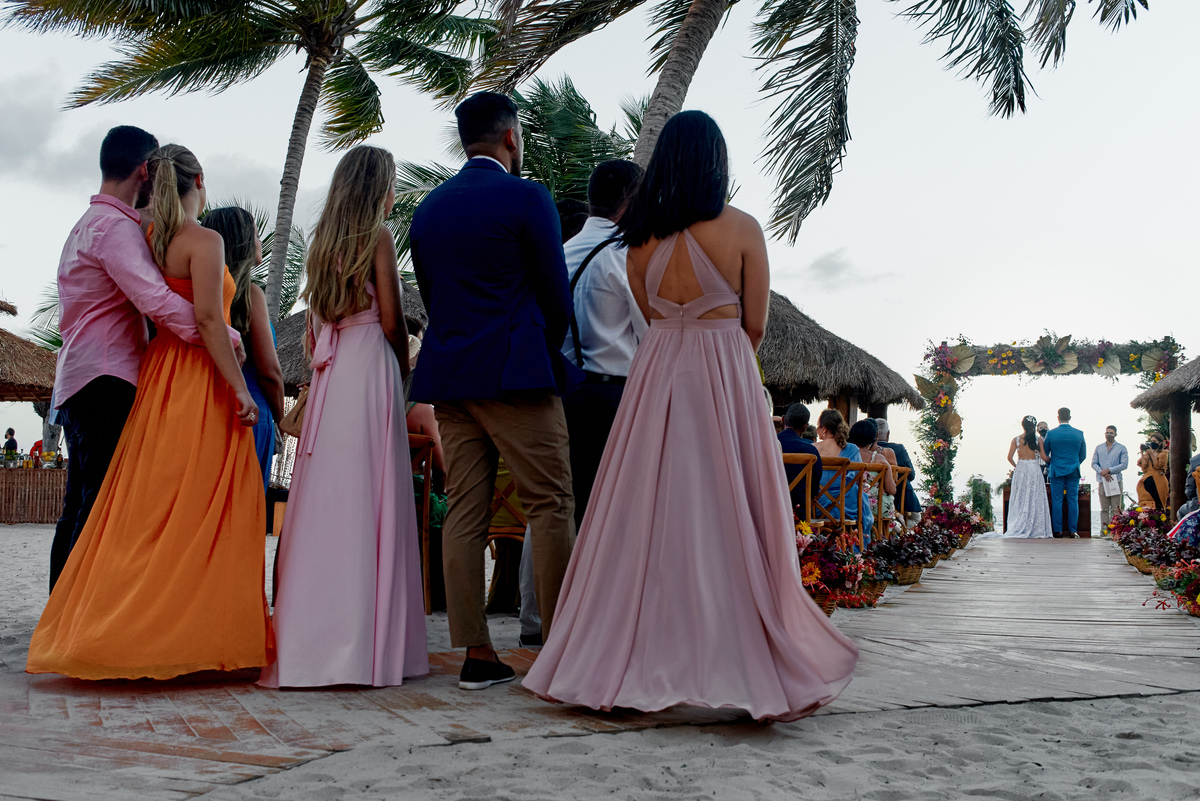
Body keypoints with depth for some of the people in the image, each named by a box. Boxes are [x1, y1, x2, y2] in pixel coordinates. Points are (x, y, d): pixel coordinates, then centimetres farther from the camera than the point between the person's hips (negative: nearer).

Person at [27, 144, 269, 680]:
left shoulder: (150, 239, 13)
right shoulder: (203, 240, -10)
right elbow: (209, 318, -18)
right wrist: (240, 388, -18)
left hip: (158, 374, 8)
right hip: (200, 380, -8)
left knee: (149, 506, 11)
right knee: (198, 509, -4)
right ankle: (190, 637, -1)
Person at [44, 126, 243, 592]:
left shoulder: (87, 224, 24)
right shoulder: (116, 226, -10)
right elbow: (156, 300, -22)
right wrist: (229, 338, -19)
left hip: (75, 380, 11)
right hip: (106, 381, -11)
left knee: (80, 509, 11)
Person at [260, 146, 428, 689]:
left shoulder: (323, 238, 17)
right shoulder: (377, 235, -3)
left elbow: (314, 323, 16)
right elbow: (391, 319, -6)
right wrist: (404, 369, 9)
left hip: (328, 377, 7)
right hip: (370, 368, -7)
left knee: (324, 502, 7)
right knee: (368, 501, -6)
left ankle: (308, 641, 10)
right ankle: (366, 644, -5)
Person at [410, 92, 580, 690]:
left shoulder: (428, 208, 14)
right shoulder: (526, 197, -5)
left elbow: (431, 296, 16)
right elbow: (556, 297, -3)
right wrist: (549, 357, 14)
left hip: (448, 377, 6)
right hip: (517, 374, -6)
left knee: (463, 512, 5)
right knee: (550, 507, 0)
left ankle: (476, 654, 7)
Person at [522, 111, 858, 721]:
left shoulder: (640, 234, 4)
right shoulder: (742, 229, -5)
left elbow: (649, 313, 12)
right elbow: (755, 325, -1)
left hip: (654, 372, 3)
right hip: (724, 373, -3)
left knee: (647, 515, 7)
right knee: (726, 516, 1)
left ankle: (629, 657, 12)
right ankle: (738, 662, 6)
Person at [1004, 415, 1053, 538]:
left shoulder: (1016, 439, 0)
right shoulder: (1038, 439, -3)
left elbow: (1010, 457, -3)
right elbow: (1044, 457, -3)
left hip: (1020, 469, 1)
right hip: (1034, 469, -1)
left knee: (1020, 500, 6)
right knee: (1034, 500, 3)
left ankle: (1019, 529, 3)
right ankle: (1035, 530, 2)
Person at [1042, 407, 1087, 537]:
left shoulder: (1051, 434, -6)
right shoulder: (1079, 433, -1)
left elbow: (1044, 454, 5)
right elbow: (1083, 455, 8)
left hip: (1056, 471, -1)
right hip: (1074, 472, 1)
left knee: (1057, 501, 2)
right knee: (1073, 501, 4)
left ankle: (1058, 530, 2)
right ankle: (1073, 530, 3)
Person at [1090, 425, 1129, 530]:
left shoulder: (1121, 448, 7)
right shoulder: (1098, 448, 15)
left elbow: (1124, 464, -2)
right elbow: (1094, 463, 8)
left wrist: (1109, 470, -11)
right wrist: (1102, 472, -10)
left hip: (1116, 481, -2)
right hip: (1102, 481, 2)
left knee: (1116, 508, -4)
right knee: (1104, 508, 2)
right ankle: (1104, 529, 2)